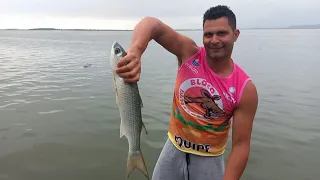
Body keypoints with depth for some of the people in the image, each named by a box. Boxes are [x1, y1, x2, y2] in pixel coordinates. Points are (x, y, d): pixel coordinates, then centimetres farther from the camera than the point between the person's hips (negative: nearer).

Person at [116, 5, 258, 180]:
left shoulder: (245, 88, -18)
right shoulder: (189, 53, -15)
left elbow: (241, 144, -14)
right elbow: (151, 23, -27)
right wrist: (135, 51, -47)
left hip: (209, 159, -1)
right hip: (174, 149, 2)